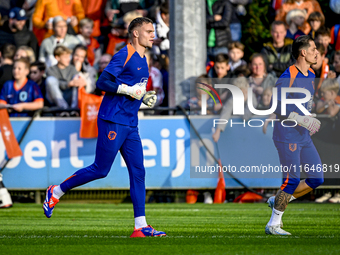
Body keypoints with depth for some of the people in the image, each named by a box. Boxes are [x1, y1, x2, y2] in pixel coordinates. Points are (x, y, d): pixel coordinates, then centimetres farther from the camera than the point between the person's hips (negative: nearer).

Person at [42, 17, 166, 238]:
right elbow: (103, 82, -17)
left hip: (130, 125, 9)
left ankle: (140, 227, -2)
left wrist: (145, 97, 11)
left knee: (138, 172, 0)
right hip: (113, 121, -9)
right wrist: (129, 90, -18)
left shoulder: (143, 60, 18)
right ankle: (56, 192, 13)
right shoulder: (124, 55, -10)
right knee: (100, 170, -5)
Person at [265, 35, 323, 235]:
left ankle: (277, 201, 19)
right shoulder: (288, 77, -15)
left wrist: (311, 121, 14)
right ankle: (273, 225, 3)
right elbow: (276, 107, -19)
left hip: (304, 137, 9)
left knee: (317, 179, 4)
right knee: (292, 180, -9)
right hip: (288, 137, -9)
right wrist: (302, 119, -23)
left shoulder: (311, 76, 12)